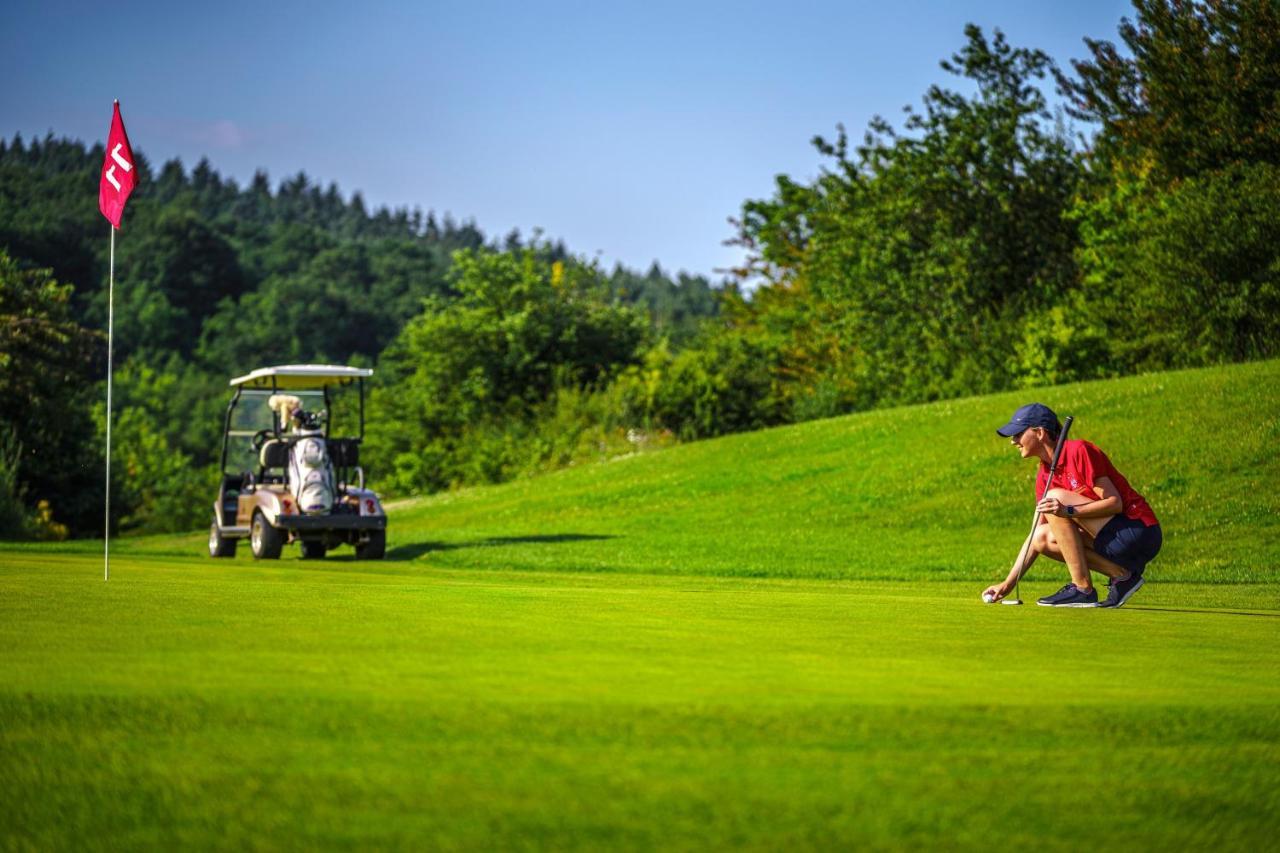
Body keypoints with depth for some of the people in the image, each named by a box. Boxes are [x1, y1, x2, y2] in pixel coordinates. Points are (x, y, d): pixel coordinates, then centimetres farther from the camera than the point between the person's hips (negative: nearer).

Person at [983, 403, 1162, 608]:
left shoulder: (1079, 451, -14)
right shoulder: (1045, 476, 11)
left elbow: (1115, 503, -18)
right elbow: (1036, 535, 13)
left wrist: (1069, 511, -31)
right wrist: (1009, 583, 7)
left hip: (1140, 531, -9)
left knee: (1056, 498, -17)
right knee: (1044, 538, 3)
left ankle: (1082, 589, -17)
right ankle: (1121, 574, -2)